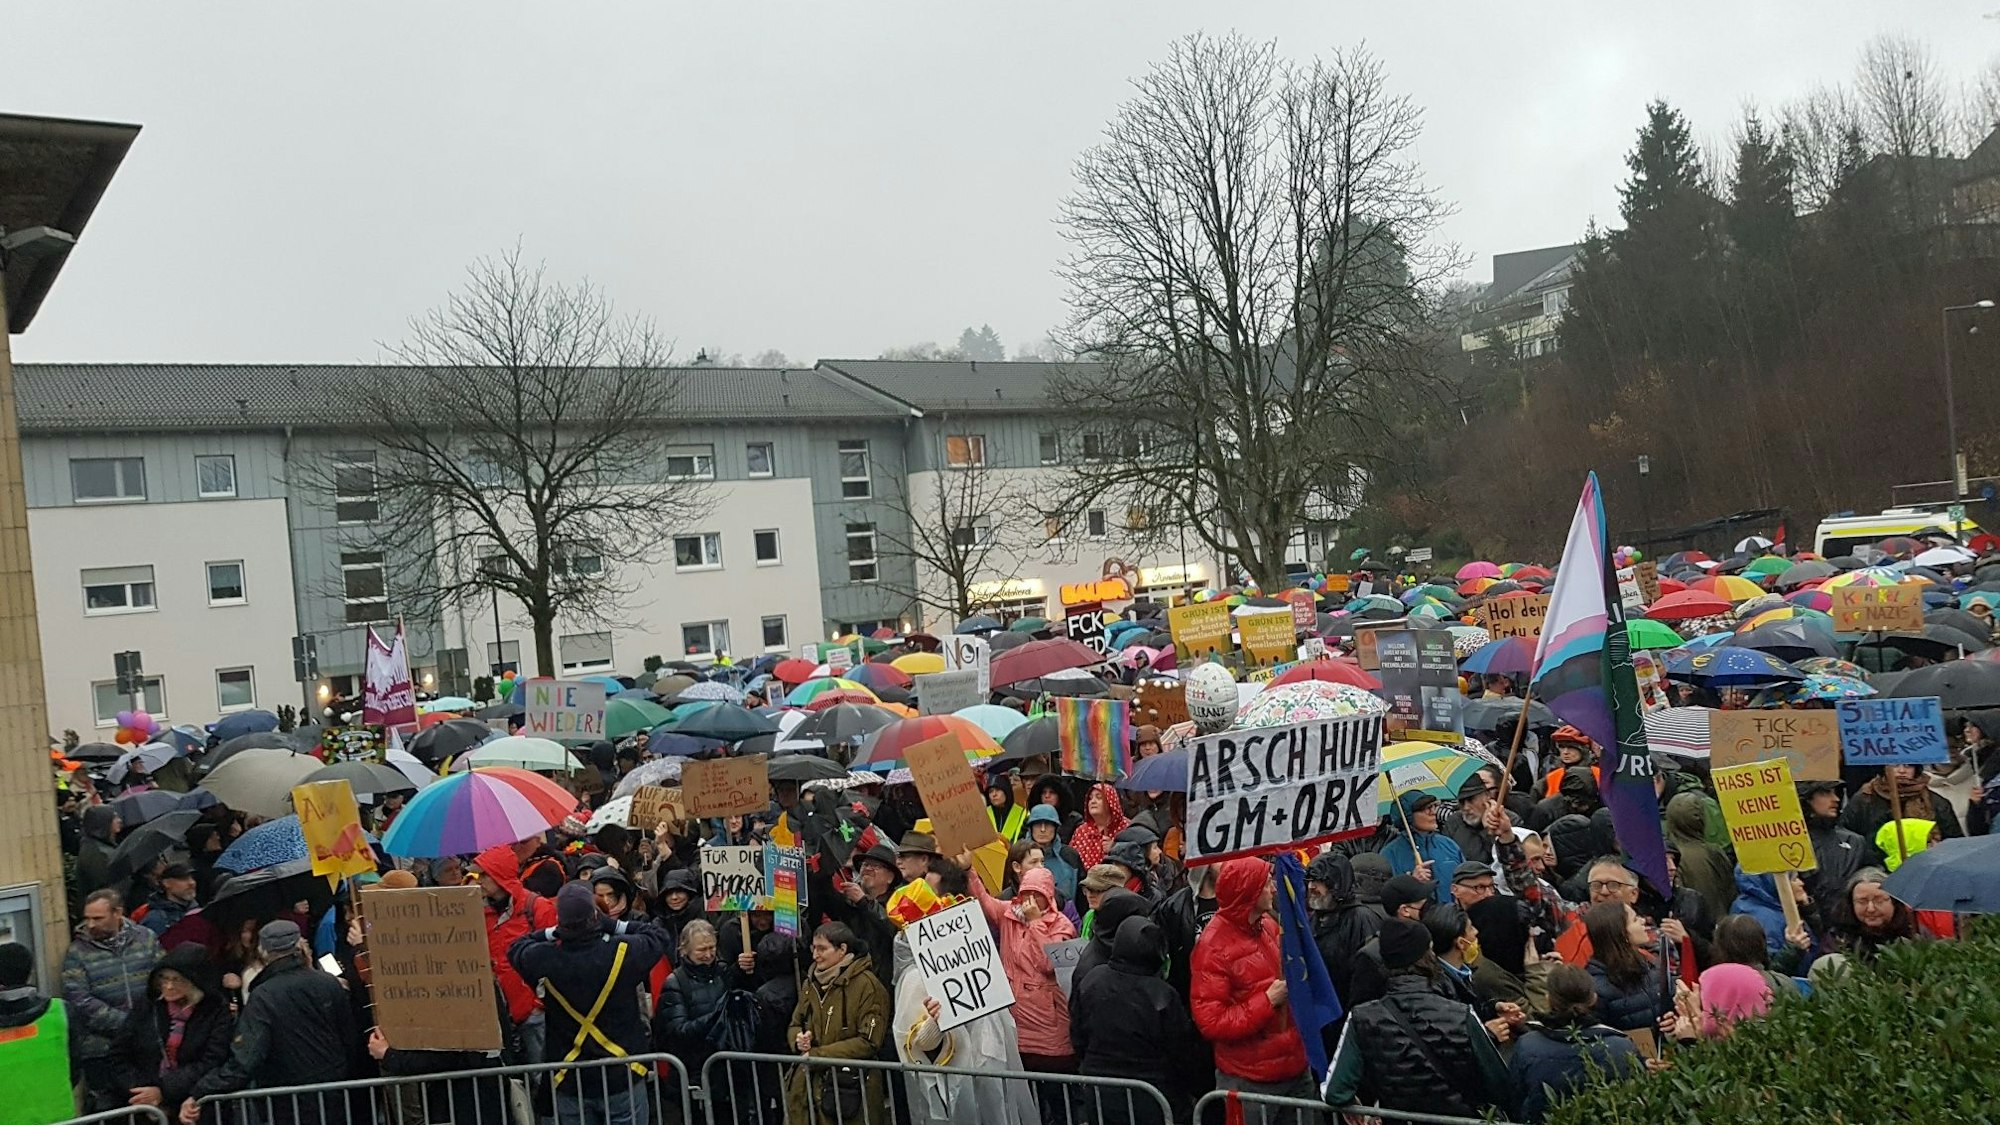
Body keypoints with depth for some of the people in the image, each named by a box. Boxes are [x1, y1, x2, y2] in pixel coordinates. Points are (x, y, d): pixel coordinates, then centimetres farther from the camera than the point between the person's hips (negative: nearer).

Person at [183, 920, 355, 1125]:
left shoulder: (263, 997, -17)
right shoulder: (329, 984, -6)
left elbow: (245, 1058, -26)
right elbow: (351, 1039, 2)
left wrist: (199, 1095, -26)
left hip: (291, 1108, -4)